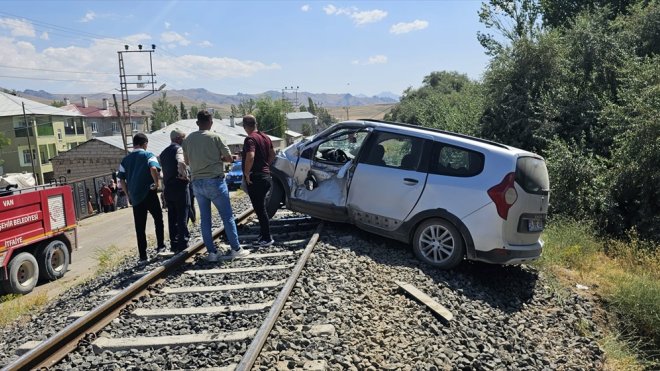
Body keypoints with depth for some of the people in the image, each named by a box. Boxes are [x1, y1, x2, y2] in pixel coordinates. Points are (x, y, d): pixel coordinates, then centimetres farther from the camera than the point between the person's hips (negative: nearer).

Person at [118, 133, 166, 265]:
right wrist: (157, 183, -11)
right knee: (158, 219, 17)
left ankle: (142, 257, 6)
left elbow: (121, 180, 7)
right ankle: (160, 246, 19)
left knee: (140, 227, 6)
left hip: (135, 197, 4)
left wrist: (129, 194, 15)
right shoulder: (148, 155, -3)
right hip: (149, 194, -4)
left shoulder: (125, 160, 11)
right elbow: (153, 168, -23)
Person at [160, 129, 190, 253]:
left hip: (167, 188, 7)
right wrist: (186, 176, -16)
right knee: (182, 216, -2)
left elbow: (163, 170, 18)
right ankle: (183, 244, -2)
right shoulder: (178, 149, -8)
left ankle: (174, 245, 15)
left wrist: (164, 190, 19)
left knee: (172, 217, 10)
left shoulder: (163, 152, 18)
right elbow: (181, 162, -28)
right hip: (179, 186, -7)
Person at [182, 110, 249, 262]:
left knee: (205, 219, 9)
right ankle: (236, 249, 7)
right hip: (215, 181, -4)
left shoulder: (188, 139, 5)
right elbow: (229, 158, -4)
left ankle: (212, 252, 11)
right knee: (227, 216, 3)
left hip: (197, 182, 5)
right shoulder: (214, 137, -8)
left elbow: (187, 161, 16)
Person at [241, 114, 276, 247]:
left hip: (255, 179, -9)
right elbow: (272, 155, 22)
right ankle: (265, 235, 26)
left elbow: (250, 157, -30)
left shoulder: (250, 139, -16)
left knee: (259, 209, -1)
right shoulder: (265, 137, 11)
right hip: (266, 176, 9)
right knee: (261, 208, 18)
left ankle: (267, 238, 4)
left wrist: (247, 173, -20)